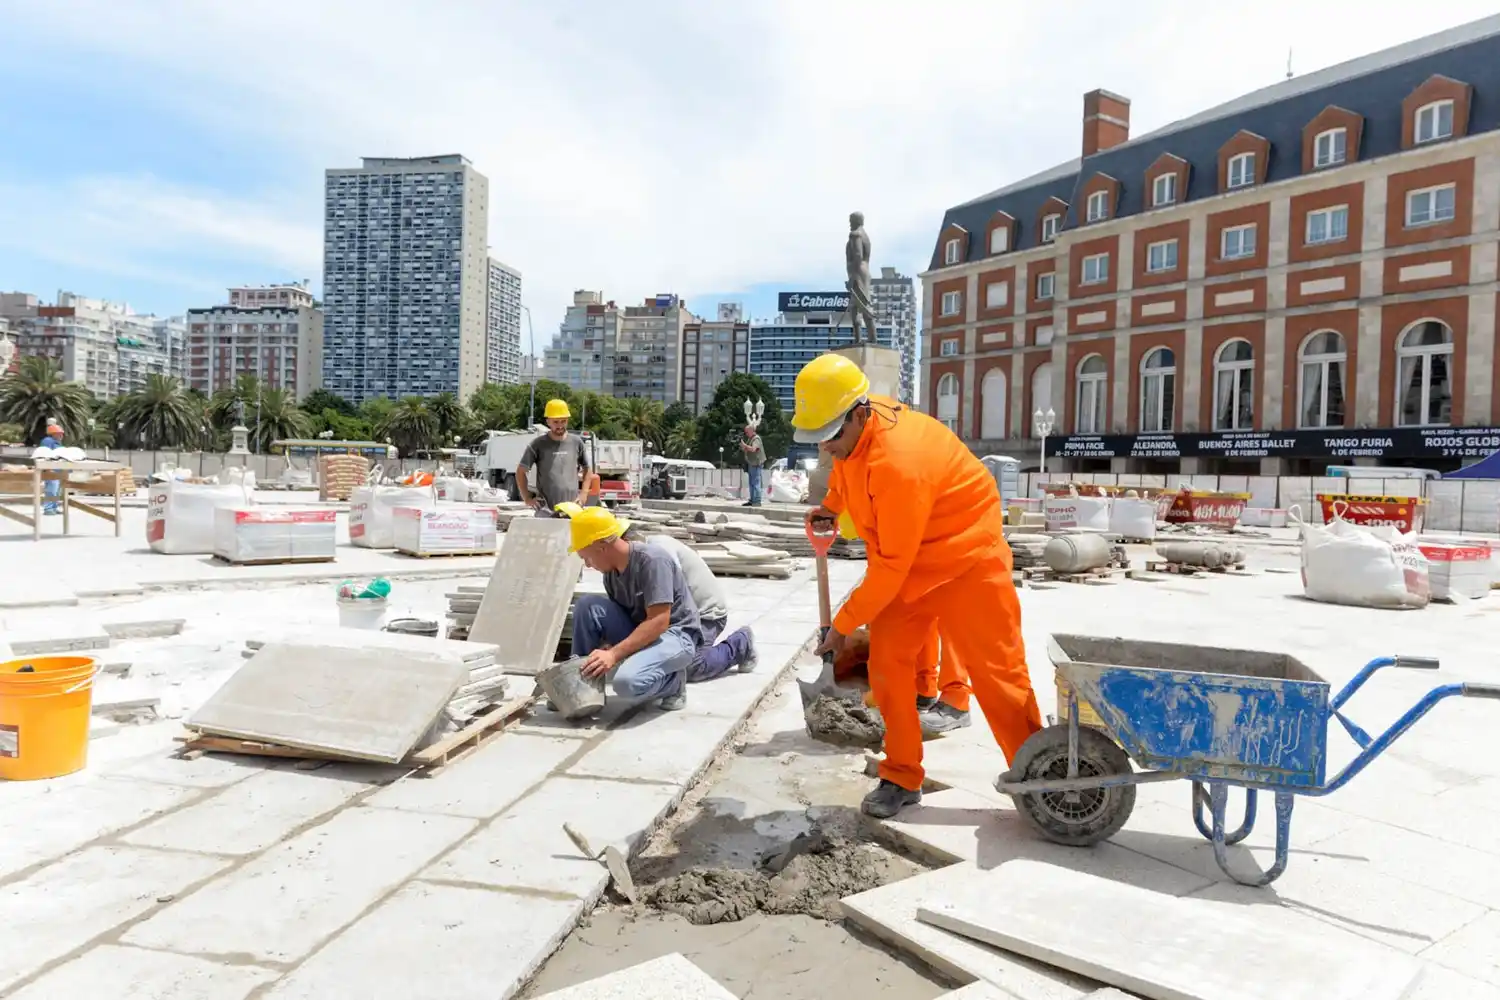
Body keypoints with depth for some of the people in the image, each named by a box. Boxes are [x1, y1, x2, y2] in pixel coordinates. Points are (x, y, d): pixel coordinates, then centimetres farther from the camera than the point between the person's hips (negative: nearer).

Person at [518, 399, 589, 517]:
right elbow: (520, 472, 4)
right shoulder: (538, 444, -1)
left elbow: (587, 469, 20)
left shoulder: (576, 442, 7)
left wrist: (584, 493, 8)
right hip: (546, 511, -2)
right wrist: (527, 497, -2)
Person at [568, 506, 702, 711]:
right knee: (587, 604, -13)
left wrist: (613, 654, -31)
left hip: (675, 635, -7)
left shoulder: (652, 560, -22)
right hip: (637, 634, 7)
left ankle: (672, 682, -1)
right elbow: (615, 615, 11)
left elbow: (659, 622, -27)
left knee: (627, 682, -34)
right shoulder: (611, 570, 2)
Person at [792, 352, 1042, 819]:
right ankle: (902, 778, 12)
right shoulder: (854, 431, -9)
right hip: (906, 563, 8)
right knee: (887, 664, 0)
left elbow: (892, 565, -28)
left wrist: (844, 622, -20)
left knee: (996, 671, -2)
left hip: (967, 558, -8)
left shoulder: (898, 462, -35)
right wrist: (830, 505, 10)